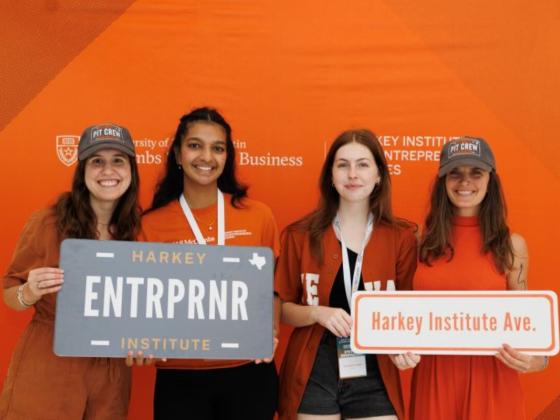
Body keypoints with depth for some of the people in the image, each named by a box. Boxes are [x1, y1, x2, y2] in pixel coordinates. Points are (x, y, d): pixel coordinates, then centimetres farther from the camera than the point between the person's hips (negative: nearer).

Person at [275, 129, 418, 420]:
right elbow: (282, 308, 3)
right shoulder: (300, 234, -2)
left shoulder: (401, 237, 0)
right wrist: (317, 313, -16)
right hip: (312, 375, 0)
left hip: (374, 376, 1)